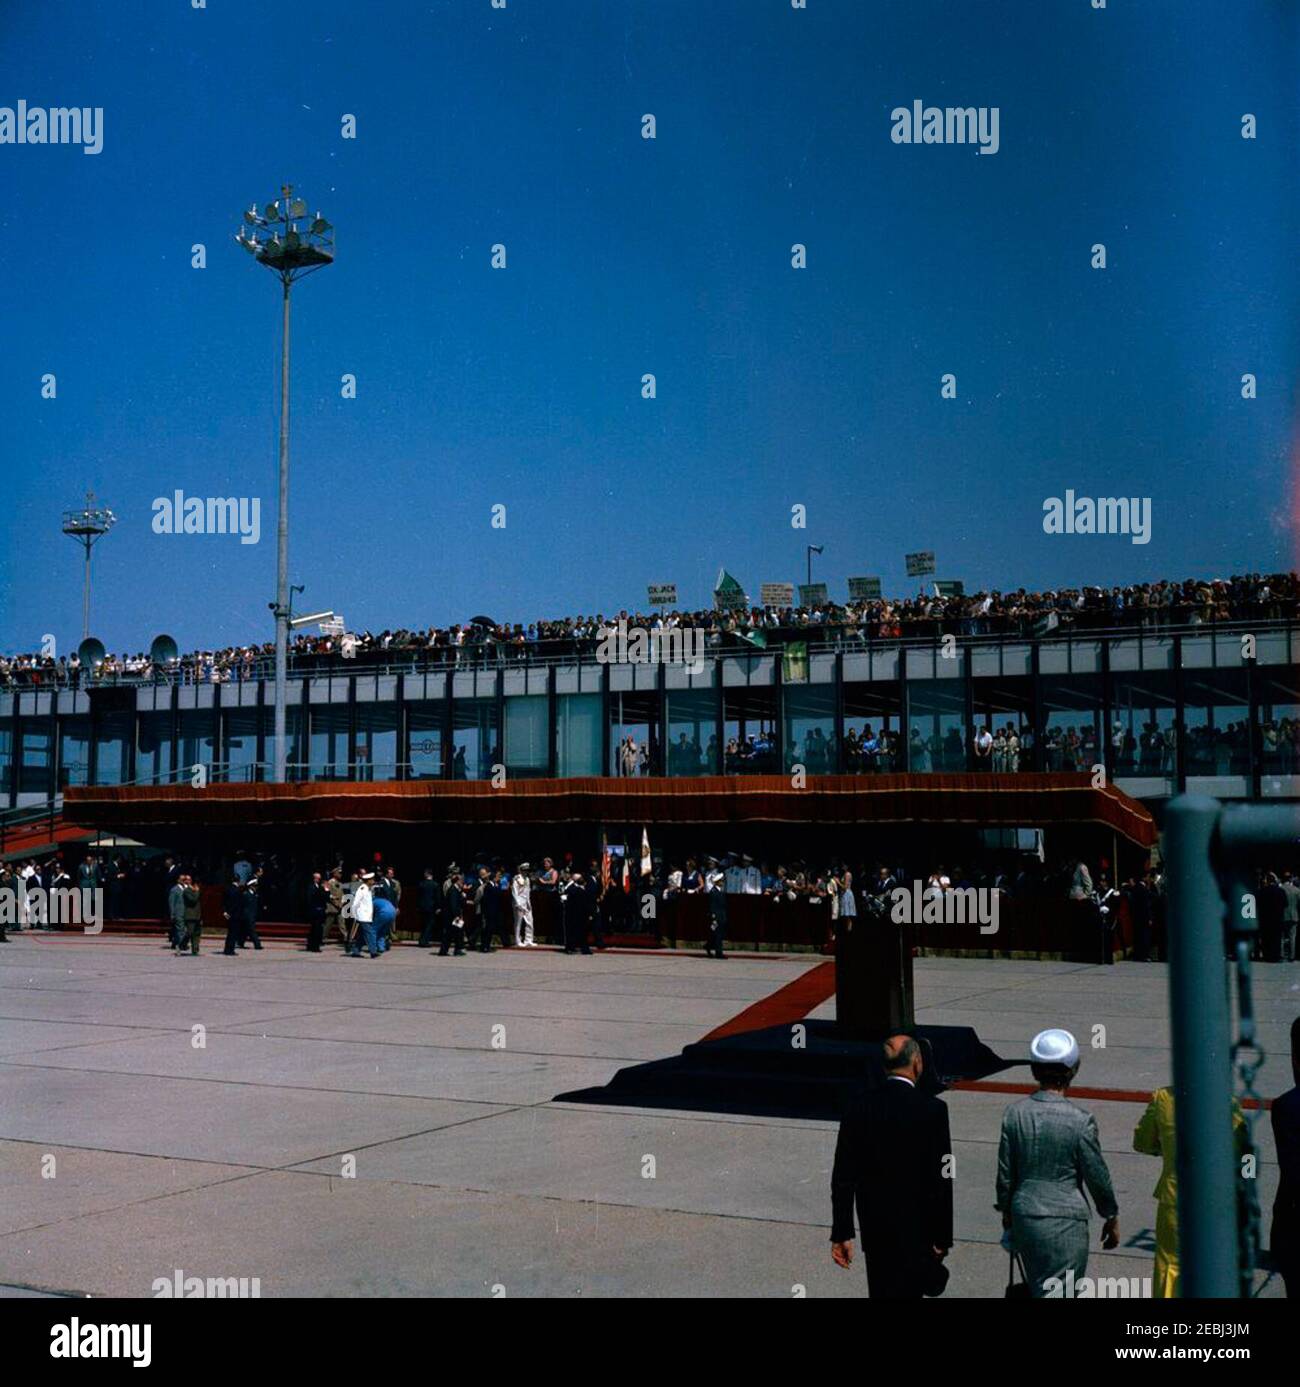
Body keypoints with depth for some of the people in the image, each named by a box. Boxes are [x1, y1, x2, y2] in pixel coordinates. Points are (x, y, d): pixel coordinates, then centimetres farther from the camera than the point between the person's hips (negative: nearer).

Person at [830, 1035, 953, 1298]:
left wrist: (841, 1233, 2)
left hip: (873, 1225, 4)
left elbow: (843, 1176, -4)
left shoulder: (859, 1106, -5)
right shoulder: (932, 1110, -14)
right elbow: (942, 1180, -12)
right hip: (916, 1227, -3)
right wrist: (943, 1237, -3)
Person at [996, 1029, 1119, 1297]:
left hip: (1024, 1216, 5)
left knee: (1038, 1288, 21)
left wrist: (1006, 1211, 18)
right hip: (1065, 1221, -5)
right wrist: (1112, 1218, 9)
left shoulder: (1015, 1113, -3)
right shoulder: (1080, 1121, -15)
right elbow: (1097, 1178, -6)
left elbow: (1005, 1173, 4)